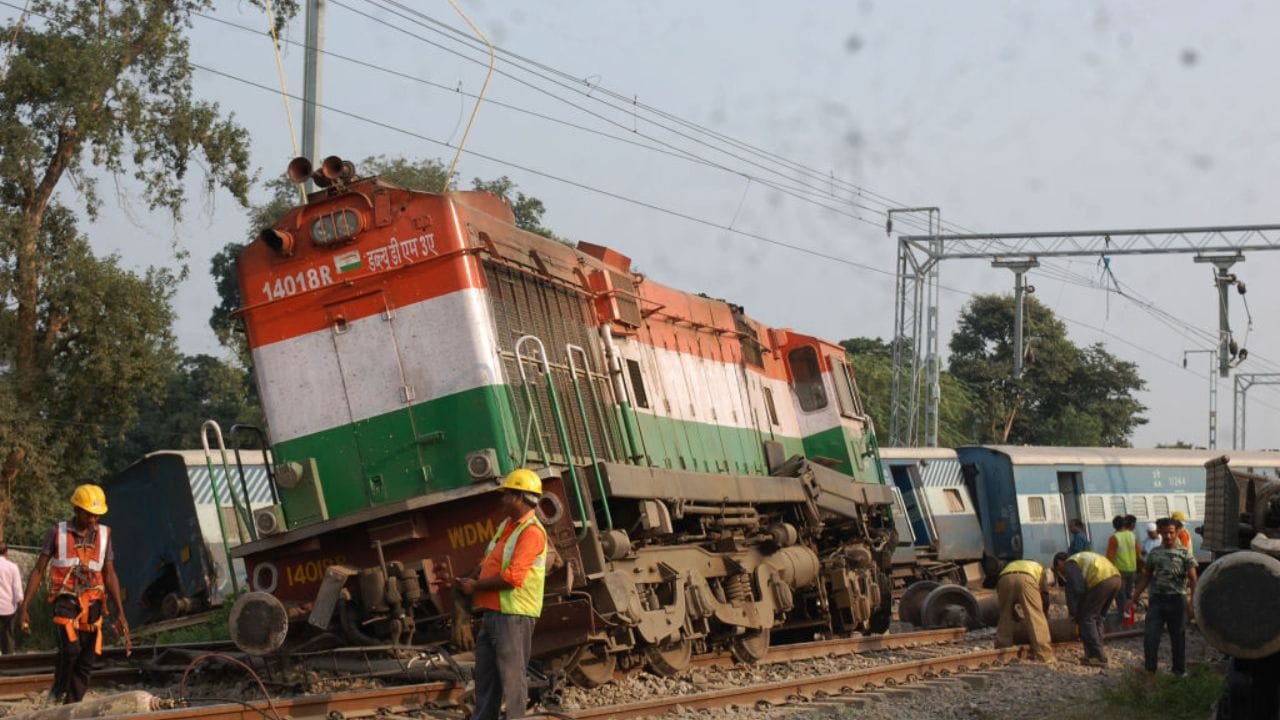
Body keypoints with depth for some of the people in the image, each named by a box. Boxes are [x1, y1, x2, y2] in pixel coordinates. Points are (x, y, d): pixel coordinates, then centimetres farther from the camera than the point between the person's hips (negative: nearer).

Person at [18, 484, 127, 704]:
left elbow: (110, 576, 10)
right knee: (70, 648, -23)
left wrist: (120, 614, 5)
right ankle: (59, 692, 1)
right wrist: (23, 607, -4)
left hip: (92, 603, 3)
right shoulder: (57, 533, 1)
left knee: (87, 661, -2)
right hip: (65, 601, -3)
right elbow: (38, 571, 3)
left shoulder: (104, 534, 8)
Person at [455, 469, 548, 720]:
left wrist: (476, 586, -14)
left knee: (512, 675, -6)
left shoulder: (531, 532, -16)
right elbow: (489, 561, 22)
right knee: (485, 673, 15)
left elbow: (513, 577, -24)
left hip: (513, 615, -10)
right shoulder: (505, 526, 15)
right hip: (492, 612, 10)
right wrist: (469, 580, 3)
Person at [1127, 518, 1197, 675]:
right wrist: (1134, 599, 13)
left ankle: (1179, 670, 17)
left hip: (1177, 599, -2)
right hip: (1157, 599, 2)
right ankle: (1149, 669, 5)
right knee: (1150, 636, -5)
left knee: (1178, 636, 6)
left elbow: (1193, 579, -3)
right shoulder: (1154, 554, 10)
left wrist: (1192, 600, -15)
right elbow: (1145, 578, 16)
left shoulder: (1184, 553, 1)